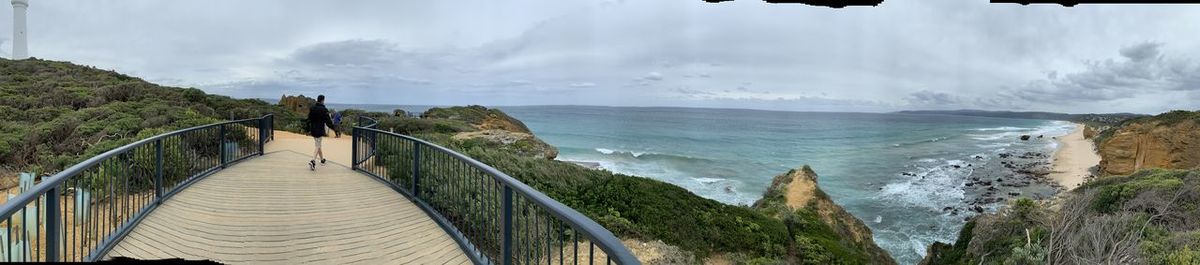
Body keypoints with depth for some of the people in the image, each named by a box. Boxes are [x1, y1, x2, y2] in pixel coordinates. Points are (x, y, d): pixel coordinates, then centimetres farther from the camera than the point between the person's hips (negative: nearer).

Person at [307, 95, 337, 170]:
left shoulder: (311, 108, 5)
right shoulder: (324, 110, -15)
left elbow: (309, 120, 9)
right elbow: (328, 121, -13)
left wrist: (309, 129, 17)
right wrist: (334, 128, 0)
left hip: (313, 130, 6)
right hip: (320, 131, -6)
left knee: (318, 145, 21)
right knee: (318, 146, -4)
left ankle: (322, 160, 33)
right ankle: (313, 161, -21)